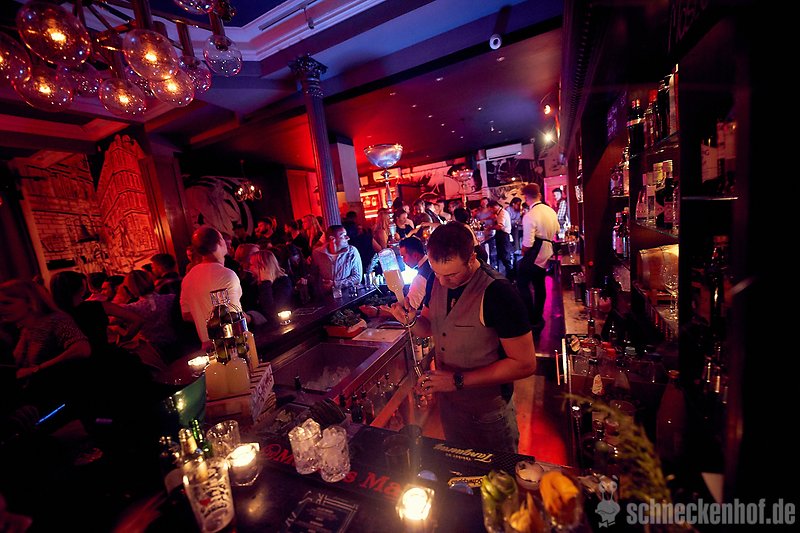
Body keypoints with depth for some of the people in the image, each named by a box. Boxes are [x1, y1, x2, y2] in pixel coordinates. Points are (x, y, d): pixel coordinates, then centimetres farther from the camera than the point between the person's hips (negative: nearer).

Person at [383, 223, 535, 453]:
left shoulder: (497, 292, -28)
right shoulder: (435, 280, -10)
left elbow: (525, 364, -24)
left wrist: (458, 380, -27)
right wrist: (411, 320, -19)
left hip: (488, 411, -5)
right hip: (447, 402, 5)